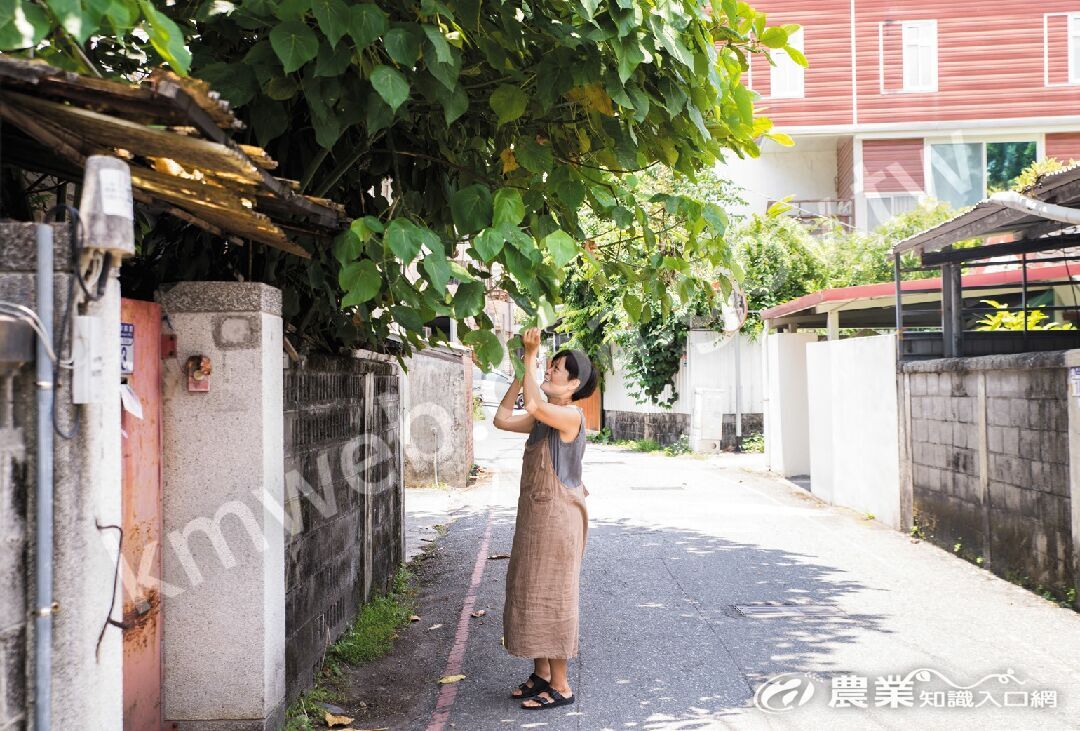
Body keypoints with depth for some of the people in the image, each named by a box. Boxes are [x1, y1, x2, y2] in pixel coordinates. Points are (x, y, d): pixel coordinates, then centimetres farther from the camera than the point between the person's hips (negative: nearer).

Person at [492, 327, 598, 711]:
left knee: (551, 595, -2)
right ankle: (542, 673, 27)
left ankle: (561, 686, 9)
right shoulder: (542, 419, 11)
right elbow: (503, 419, 9)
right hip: (535, 516, 9)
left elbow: (534, 405, -35)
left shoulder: (571, 415, -17)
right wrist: (521, 372, 7)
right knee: (531, 593, 15)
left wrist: (530, 356, -25)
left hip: (557, 517, -9)